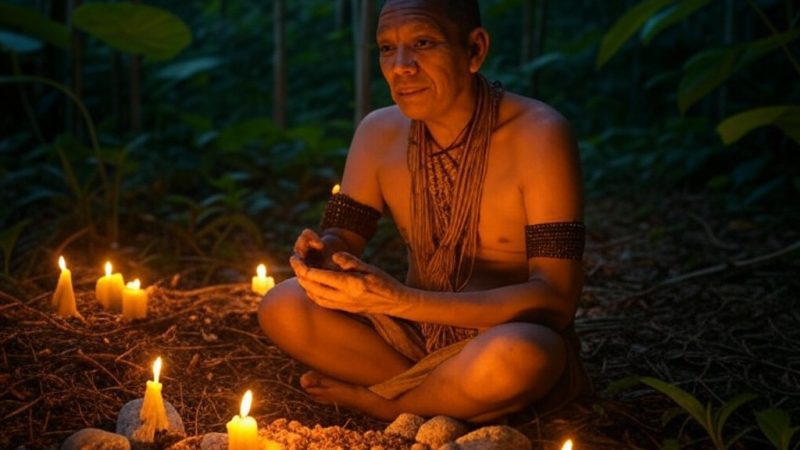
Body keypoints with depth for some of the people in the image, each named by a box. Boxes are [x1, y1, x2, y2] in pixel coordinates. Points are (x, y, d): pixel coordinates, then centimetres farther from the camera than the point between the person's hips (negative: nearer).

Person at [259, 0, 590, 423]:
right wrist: (319, 255, -27)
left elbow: (556, 298, -24)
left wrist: (401, 301, -34)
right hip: (416, 333, 4)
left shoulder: (537, 134, -19)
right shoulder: (379, 132, -3)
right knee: (283, 307, -18)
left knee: (516, 355, -39)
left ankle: (377, 402, -9)